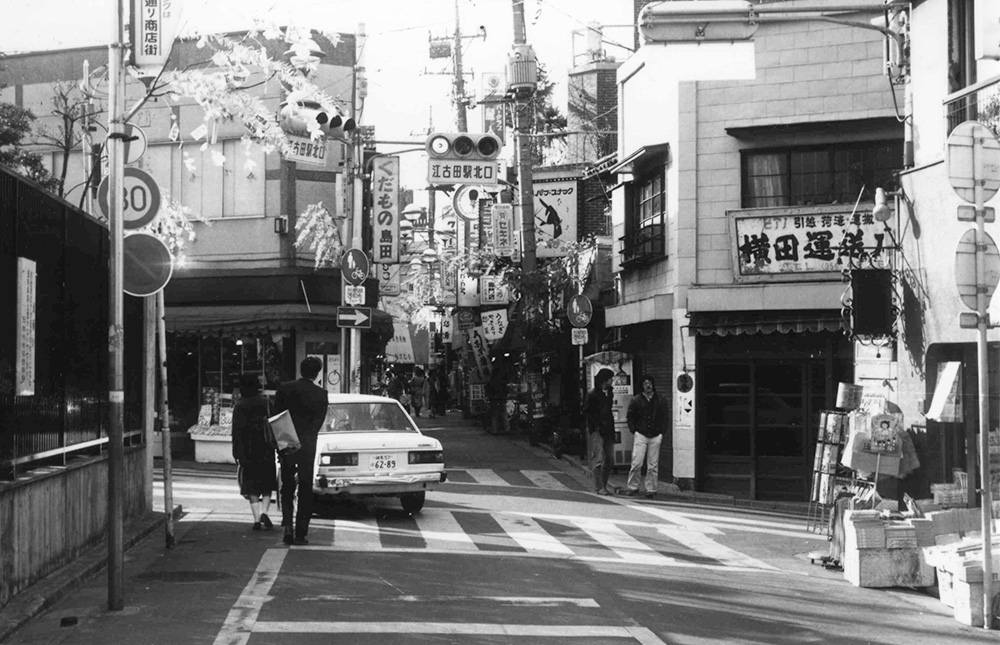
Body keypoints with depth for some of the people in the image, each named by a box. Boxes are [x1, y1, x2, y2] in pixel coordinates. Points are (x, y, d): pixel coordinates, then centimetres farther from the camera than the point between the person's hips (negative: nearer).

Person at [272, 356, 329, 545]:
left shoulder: (284, 388, 0)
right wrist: (305, 440, -3)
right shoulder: (321, 394, -5)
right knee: (305, 491, 7)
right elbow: (318, 422, -8)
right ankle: (300, 533, 5)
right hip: (307, 448, -1)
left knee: (287, 489, 14)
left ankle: (287, 527, -1)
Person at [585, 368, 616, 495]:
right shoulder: (592, 394, -6)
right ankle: (599, 487, -7)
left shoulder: (609, 393, 14)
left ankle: (603, 486, 16)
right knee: (598, 459, -9)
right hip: (597, 431, -7)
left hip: (608, 431, 7)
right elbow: (586, 412, -5)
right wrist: (595, 425, -12)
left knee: (610, 461, 6)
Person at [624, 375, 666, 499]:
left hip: (655, 436, 2)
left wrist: (661, 432, 4)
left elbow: (664, 418, 14)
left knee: (653, 465, 2)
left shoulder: (660, 400, 8)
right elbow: (629, 416, 7)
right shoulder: (636, 400, 3)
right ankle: (633, 487, 5)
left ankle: (651, 489, 9)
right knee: (636, 463, -7)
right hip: (640, 435, -2)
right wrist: (634, 431, -1)